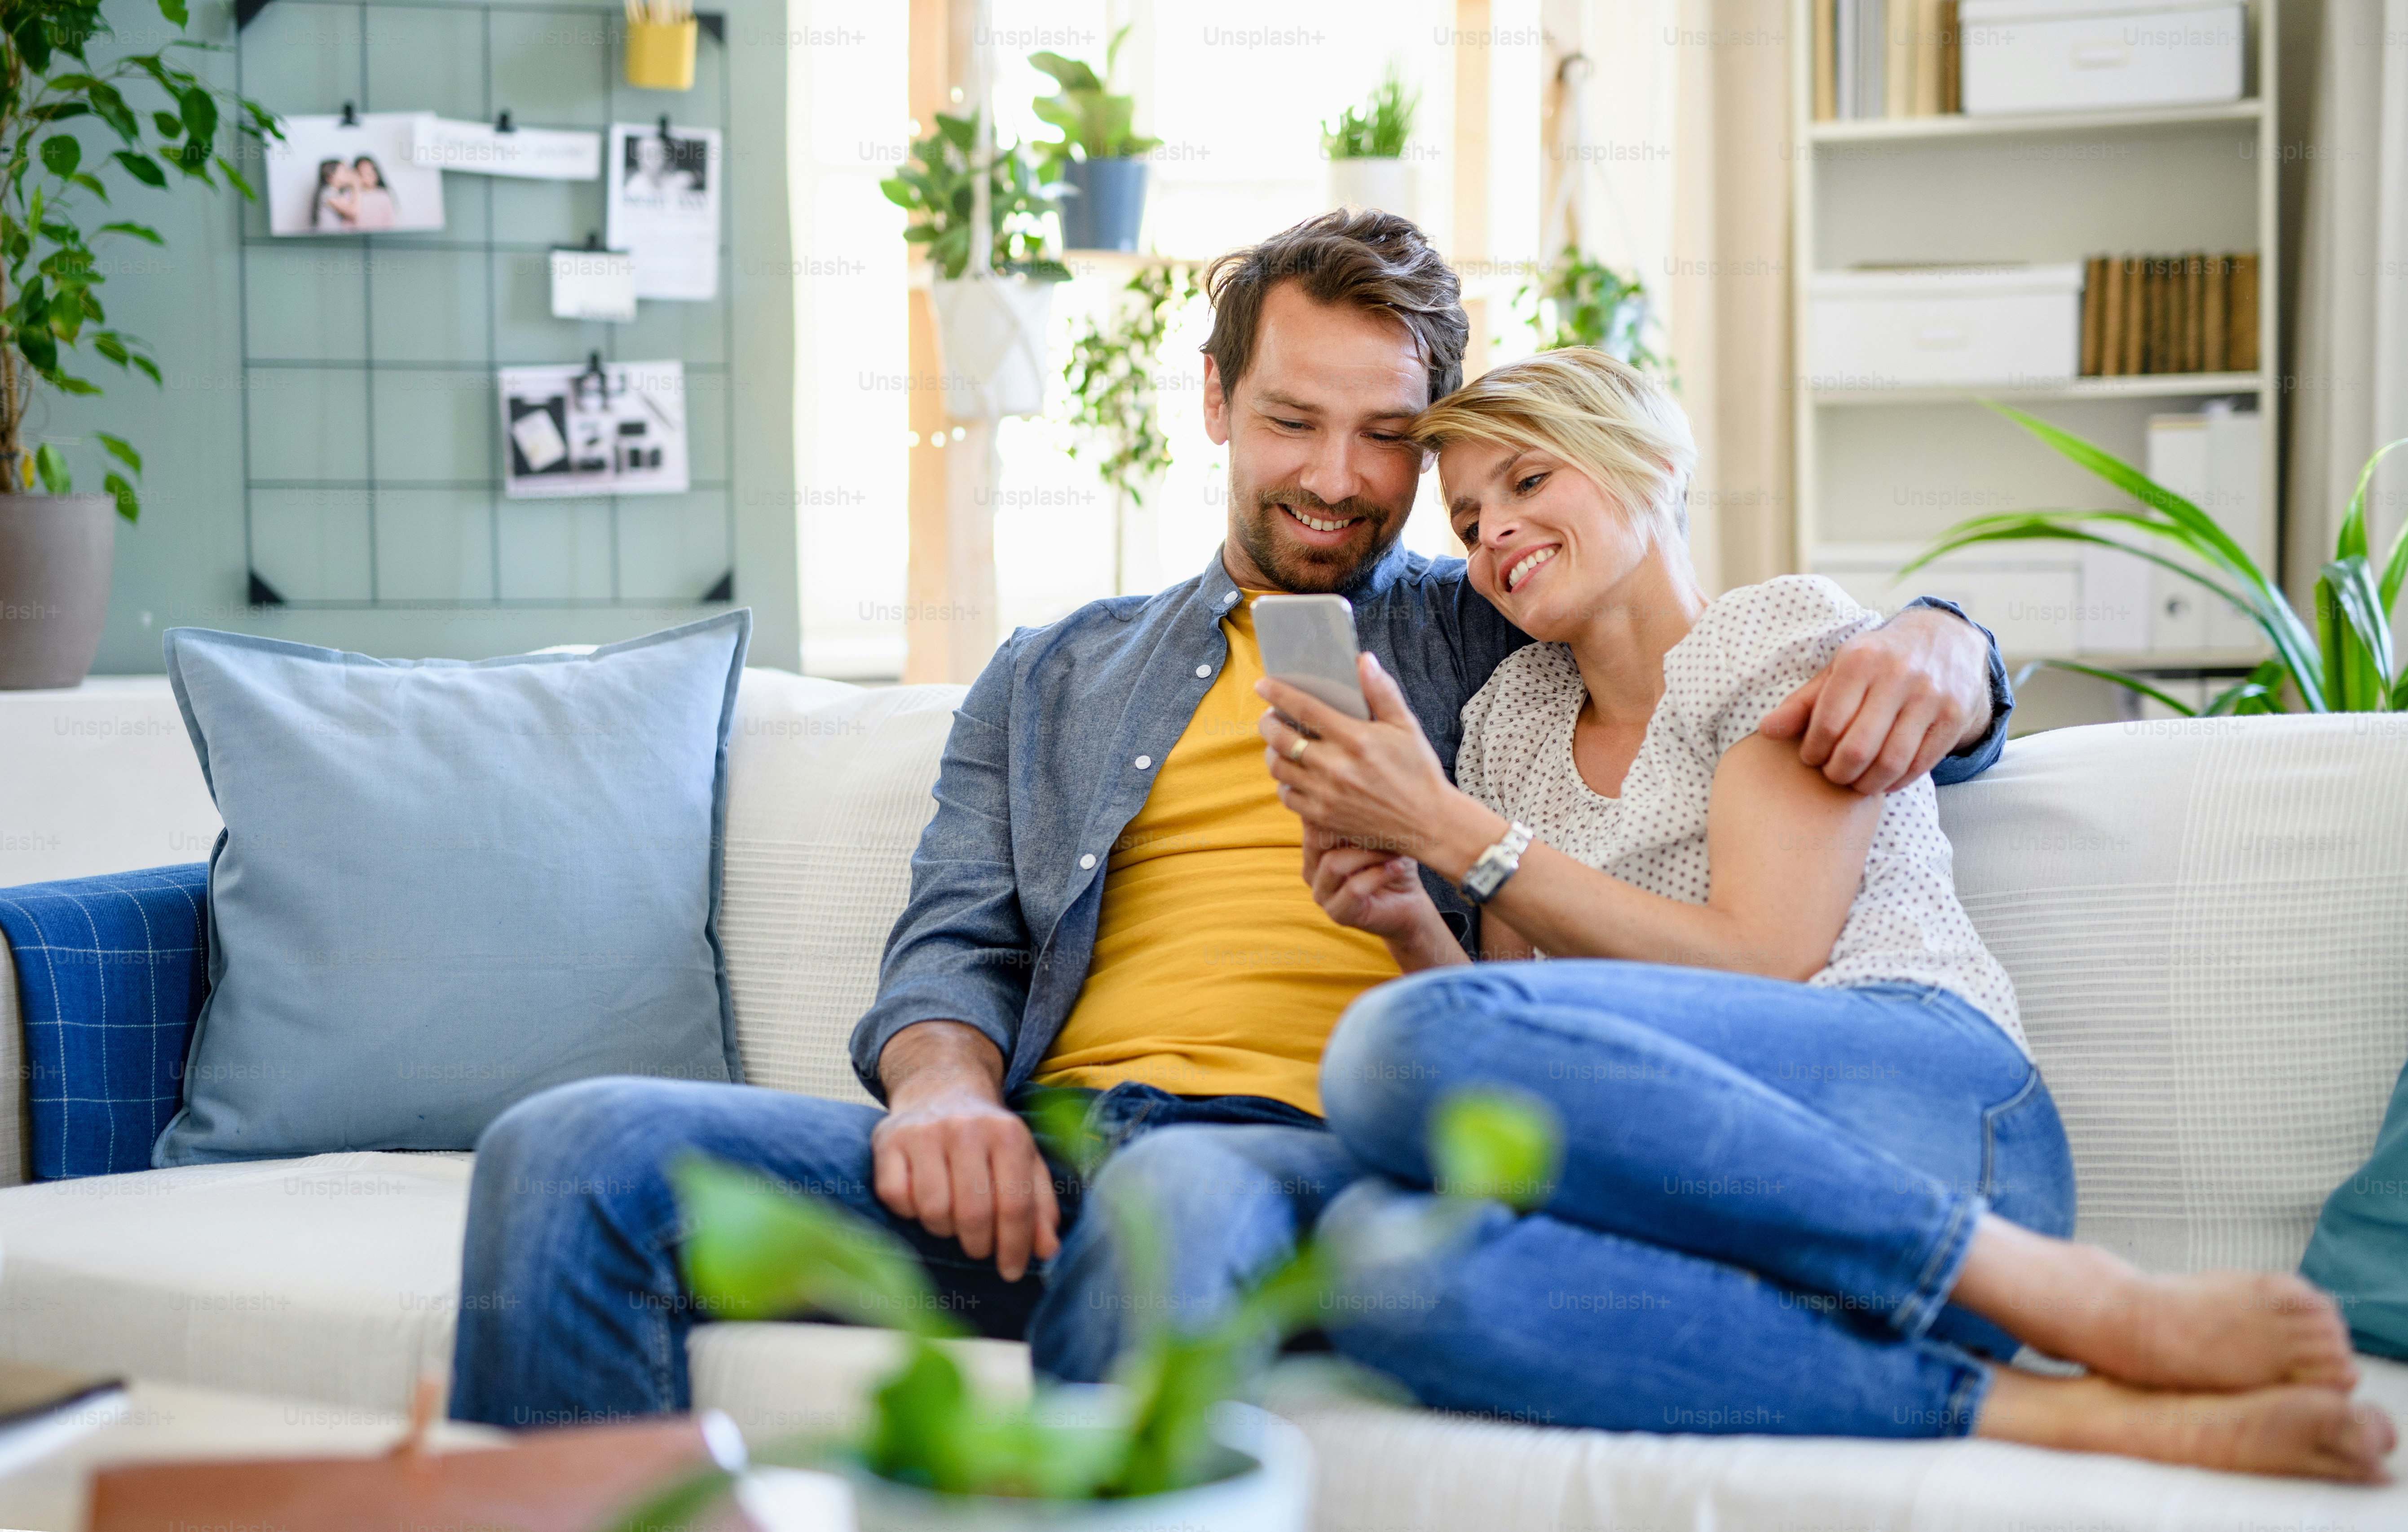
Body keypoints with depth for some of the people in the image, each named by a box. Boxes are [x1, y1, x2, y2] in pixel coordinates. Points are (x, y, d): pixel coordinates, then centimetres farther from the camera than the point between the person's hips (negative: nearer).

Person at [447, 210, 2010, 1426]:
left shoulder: (1503, 640, 22)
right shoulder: (1052, 679, 29)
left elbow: (1772, 658, 19)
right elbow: (954, 942, 18)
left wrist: (1927, 647, -8)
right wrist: (944, 1086, -7)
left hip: (1326, 1155, -3)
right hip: (1042, 1154, 3)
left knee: (1179, 1199, -43)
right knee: (569, 1154, -22)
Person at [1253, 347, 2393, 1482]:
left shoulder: (1789, 628, 10)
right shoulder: (1511, 716, 27)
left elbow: (1761, 965, -5)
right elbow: (1520, 1077, 21)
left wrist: (1449, 830, -6)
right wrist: (1410, 928, 1)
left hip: (1927, 1101, -4)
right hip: (1721, 1188, 4)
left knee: (1406, 1041, -32)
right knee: (1379, 1248, -32)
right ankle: (2045, 1412, -34)